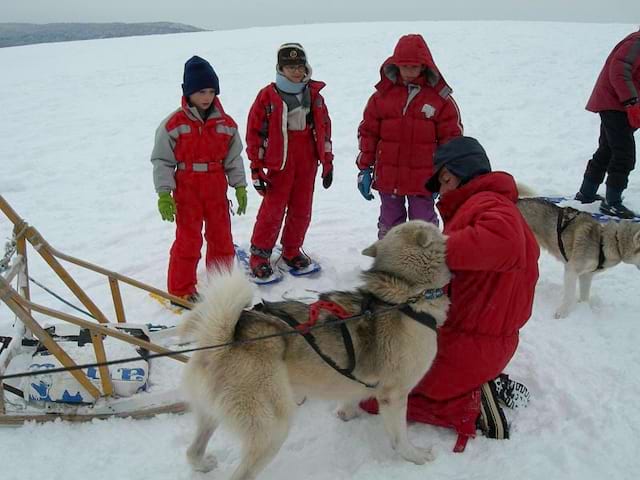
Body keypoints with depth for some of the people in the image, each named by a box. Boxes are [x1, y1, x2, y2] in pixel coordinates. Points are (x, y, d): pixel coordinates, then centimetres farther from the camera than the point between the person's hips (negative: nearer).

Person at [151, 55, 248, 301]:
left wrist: (240, 187, 2)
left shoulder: (226, 124, 2)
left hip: (217, 191, 4)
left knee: (222, 239, 12)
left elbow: (234, 159, 8)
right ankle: (181, 290, 17)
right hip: (186, 191, -4)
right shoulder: (174, 124, -9)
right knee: (188, 241, 2)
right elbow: (162, 161, -6)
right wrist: (164, 193, -12)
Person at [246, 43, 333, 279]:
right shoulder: (268, 95, -5)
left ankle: (292, 250, 28)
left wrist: (328, 162, 13)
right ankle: (259, 254, 14)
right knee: (273, 210, -1)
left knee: (302, 210, 11)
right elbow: (254, 132, -3)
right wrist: (256, 169, -6)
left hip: (307, 164, 4)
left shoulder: (314, 94, 8)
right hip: (279, 163, -4)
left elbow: (325, 128, 15)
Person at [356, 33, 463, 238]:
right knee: (389, 224, 15)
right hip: (387, 177, 2)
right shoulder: (382, 95, 2)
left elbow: (452, 137, 1)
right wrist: (364, 168, 2)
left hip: (423, 179, -2)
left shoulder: (441, 98, -3)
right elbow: (367, 132, 6)